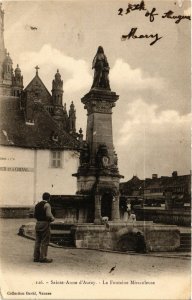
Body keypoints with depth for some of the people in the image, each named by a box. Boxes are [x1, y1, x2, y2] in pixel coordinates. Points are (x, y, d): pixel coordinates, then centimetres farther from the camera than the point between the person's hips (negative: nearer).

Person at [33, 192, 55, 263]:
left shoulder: (37, 204, 13)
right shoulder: (47, 204, -10)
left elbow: (35, 215, 16)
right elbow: (49, 215, -19)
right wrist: (52, 218, -1)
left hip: (38, 223, 8)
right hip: (45, 223, -8)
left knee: (38, 241, 11)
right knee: (45, 242, -2)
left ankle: (36, 257, 15)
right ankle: (43, 258, -2)